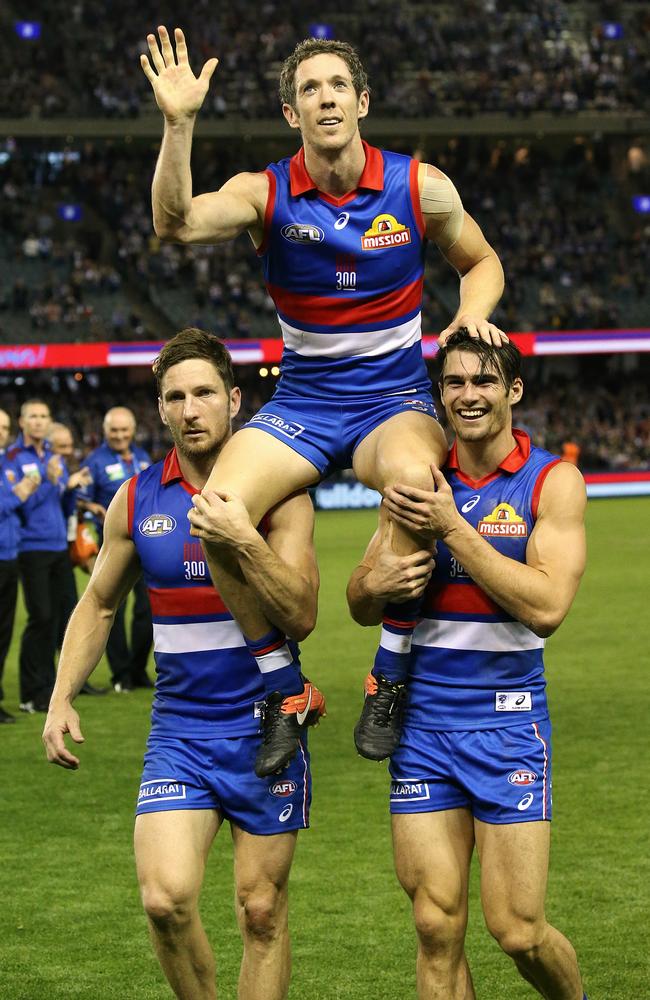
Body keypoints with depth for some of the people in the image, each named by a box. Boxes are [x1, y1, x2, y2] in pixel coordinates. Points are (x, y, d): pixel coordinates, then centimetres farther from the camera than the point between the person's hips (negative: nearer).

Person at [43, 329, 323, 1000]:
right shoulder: (136, 499, 3)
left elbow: (301, 616, -16)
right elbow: (98, 604, 17)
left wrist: (244, 540, -29)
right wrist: (61, 699, 7)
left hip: (265, 727, -2)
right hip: (178, 731, 2)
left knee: (261, 912, 4)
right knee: (165, 899, -15)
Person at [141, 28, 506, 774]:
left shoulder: (420, 187, -4)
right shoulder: (265, 194, -6)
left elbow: (482, 262, 13)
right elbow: (176, 224, -25)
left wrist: (471, 313, -9)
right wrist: (178, 123, -37)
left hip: (394, 399, -1)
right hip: (301, 403, 1)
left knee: (412, 476, -39)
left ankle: (390, 676, -20)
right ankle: (284, 690, -8)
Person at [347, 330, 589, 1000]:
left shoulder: (552, 481, -5)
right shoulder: (420, 483, 7)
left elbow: (546, 607, -18)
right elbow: (361, 609, 12)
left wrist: (452, 529, -20)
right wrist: (374, 585, -11)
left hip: (508, 723, -3)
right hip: (422, 721, 3)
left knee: (518, 932, -3)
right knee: (436, 927, 0)